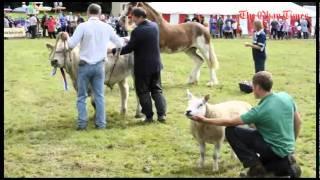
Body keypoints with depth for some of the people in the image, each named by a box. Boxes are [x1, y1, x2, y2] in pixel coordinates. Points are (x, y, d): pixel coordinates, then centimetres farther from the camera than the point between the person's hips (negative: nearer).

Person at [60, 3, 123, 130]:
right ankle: (101, 123, 11)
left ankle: (82, 123, 6)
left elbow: (71, 45, -13)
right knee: (99, 95, 11)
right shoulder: (107, 27, 0)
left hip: (85, 65, -2)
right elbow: (119, 44, 10)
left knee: (82, 96, 9)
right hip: (99, 65, 3)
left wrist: (67, 37, 9)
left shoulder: (83, 26, -11)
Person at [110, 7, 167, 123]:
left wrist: (113, 51, -4)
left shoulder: (137, 31, -20)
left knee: (143, 92, 7)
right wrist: (130, 40, 21)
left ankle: (149, 116, 9)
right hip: (156, 64, 6)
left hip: (143, 67, -6)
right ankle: (161, 114, 9)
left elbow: (129, 48, -15)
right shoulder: (155, 26, 3)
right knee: (157, 89, 15)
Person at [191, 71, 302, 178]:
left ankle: (256, 168, -3)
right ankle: (286, 164, 10)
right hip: (287, 149, 7)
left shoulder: (259, 111, -21)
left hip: (274, 149, -7)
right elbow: (298, 121, 7)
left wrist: (205, 120, -2)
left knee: (231, 131, -7)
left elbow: (230, 122, -13)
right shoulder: (286, 96, -5)